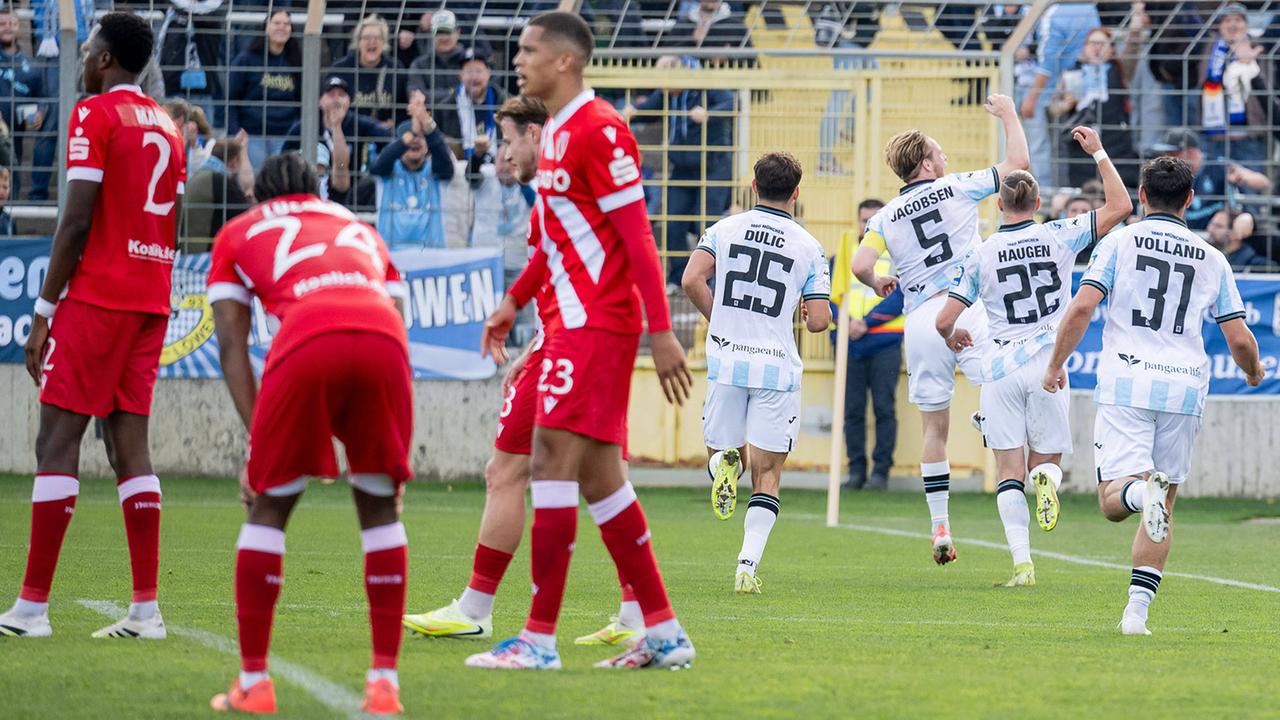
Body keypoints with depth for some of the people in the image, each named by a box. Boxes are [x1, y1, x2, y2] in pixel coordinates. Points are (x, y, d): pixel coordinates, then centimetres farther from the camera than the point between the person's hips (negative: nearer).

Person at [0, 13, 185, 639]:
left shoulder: (95, 116, -8)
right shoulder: (167, 126, 16)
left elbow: (77, 221, -14)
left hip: (96, 298, -7)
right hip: (152, 301, 7)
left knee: (57, 440, -5)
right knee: (129, 442, 7)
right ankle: (146, 608, 1)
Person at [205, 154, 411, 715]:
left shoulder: (238, 233, 32)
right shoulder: (362, 231, 39)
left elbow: (231, 343, 21)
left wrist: (256, 439, 16)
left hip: (307, 340, -2)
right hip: (384, 339, 2)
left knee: (269, 507, 13)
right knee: (379, 506, 18)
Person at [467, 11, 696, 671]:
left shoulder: (597, 131, -15)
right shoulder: (557, 133, 15)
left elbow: (637, 237, -17)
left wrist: (661, 331, -20)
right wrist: (514, 302, 26)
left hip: (597, 325, -10)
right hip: (575, 322, 10)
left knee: (553, 456, -12)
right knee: (597, 475, 10)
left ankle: (539, 638, -13)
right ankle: (664, 634, 14)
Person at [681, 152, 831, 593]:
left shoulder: (725, 230, 4)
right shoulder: (808, 247, 2)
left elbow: (692, 280, -10)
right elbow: (819, 321, -3)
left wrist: (717, 319, 8)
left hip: (727, 362, 1)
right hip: (778, 367, -1)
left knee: (721, 451, 19)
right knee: (767, 473, 6)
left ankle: (723, 464, -19)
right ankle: (748, 566, -8)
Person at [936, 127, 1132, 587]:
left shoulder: (982, 255, 0)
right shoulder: (1059, 237, -1)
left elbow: (944, 321, 2)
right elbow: (1120, 206, 5)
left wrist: (952, 337, 25)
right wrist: (1098, 153, 10)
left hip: (999, 366, 0)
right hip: (1046, 363, 0)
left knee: (1010, 471, 2)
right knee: (1048, 460, 12)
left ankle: (1022, 563, -12)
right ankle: (1047, 479, -27)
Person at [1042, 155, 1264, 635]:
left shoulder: (1120, 242, 4)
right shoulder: (1212, 259, 10)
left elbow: (1082, 307, -8)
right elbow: (1239, 339, 8)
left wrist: (1056, 364, 4)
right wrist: (1253, 372, 30)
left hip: (1126, 384, -2)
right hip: (1184, 388, 2)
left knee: (1113, 500, -6)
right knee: (1163, 508, 11)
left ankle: (1141, 490, -41)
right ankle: (1137, 608, 1)